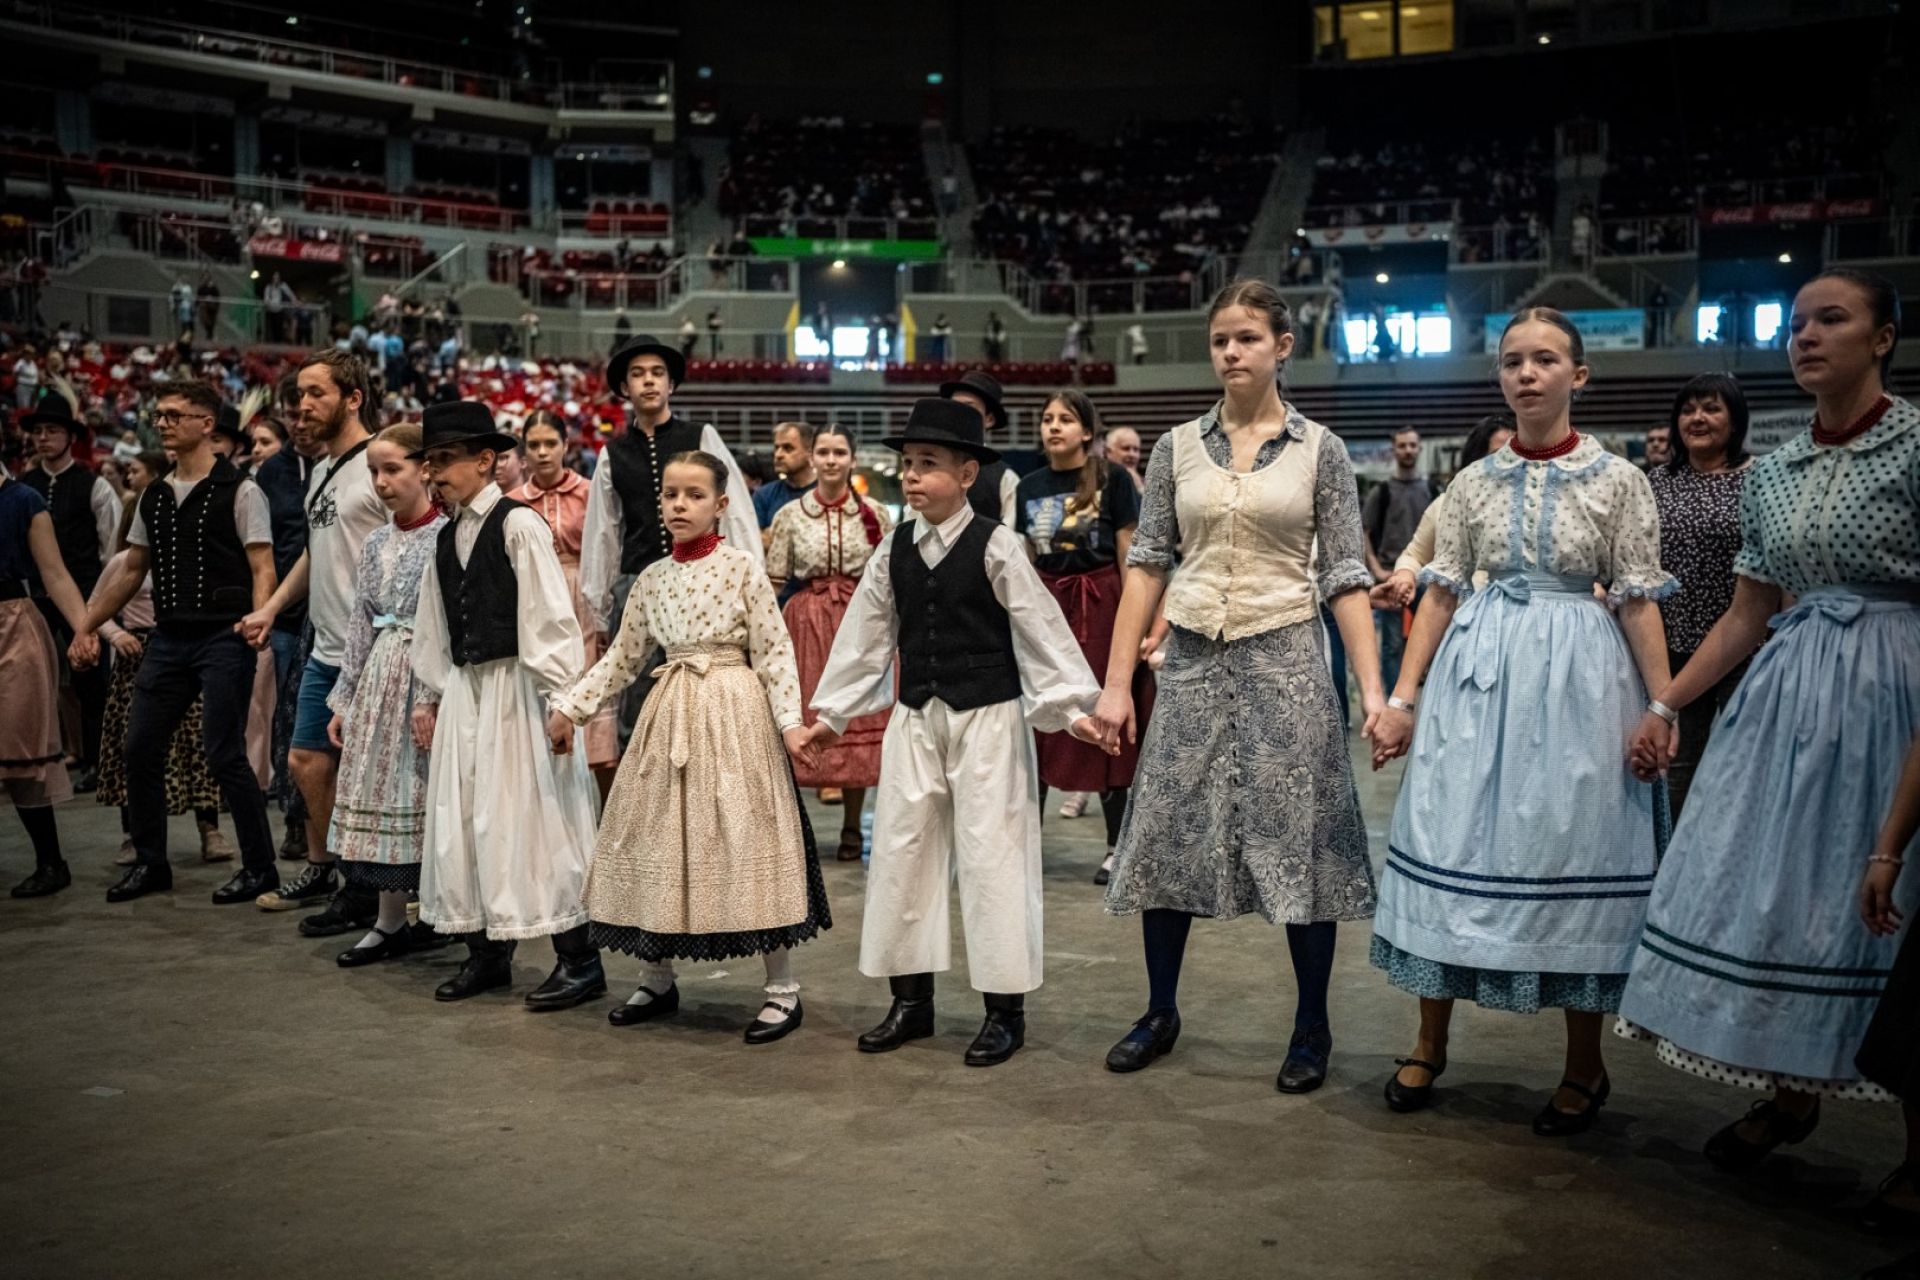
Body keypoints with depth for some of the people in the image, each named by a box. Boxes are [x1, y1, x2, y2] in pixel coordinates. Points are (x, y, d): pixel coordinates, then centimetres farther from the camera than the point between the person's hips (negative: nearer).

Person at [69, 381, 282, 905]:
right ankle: (151, 864, 21)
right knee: (140, 748, 6)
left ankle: (260, 867, 7)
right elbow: (131, 571, 20)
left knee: (226, 755, -7)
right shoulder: (154, 496, 14)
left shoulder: (239, 492, -4)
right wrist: (87, 626, 17)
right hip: (168, 638, 7)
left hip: (223, 637, -7)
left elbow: (262, 568, -9)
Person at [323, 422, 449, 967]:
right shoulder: (376, 544, 12)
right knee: (381, 794, 8)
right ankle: (391, 920, 17)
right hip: (381, 677, 7)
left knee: (430, 794, -3)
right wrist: (344, 698, 15)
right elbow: (361, 627, 16)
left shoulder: (448, 535, -8)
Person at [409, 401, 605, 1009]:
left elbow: (550, 617, -15)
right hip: (464, 688, 8)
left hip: (516, 687, -8)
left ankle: (579, 960, 4)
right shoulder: (446, 537, 12)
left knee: (529, 820, -5)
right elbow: (432, 627, 18)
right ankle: (486, 953, 21)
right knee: (460, 819, 9)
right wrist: (427, 697, 17)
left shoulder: (518, 525, -11)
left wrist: (560, 698, -19)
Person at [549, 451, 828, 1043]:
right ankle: (658, 978, 25)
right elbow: (622, 657, 14)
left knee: (742, 839, -4)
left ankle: (782, 989, 6)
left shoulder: (740, 566, -5)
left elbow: (774, 650, -7)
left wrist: (789, 720, -15)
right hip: (670, 714, 5)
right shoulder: (652, 578, 8)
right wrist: (570, 706, 9)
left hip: (734, 714, -5)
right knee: (661, 839, 9)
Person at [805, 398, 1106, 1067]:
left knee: (991, 854, -2)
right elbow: (866, 635, 12)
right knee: (902, 849, 7)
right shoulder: (892, 551, 6)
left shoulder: (996, 546, -8)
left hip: (989, 716, -5)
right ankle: (911, 1000, 21)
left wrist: (1072, 705, -11)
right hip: (916, 717, 5)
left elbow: (1040, 629, -7)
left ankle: (1005, 1010, 10)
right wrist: (831, 712, 15)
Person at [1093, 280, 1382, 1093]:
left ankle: (1312, 1027, 20)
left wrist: (1374, 690, -8)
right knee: (1170, 834, 7)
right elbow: (1146, 564, 4)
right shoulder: (1178, 448, 5)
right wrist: (1116, 682, -1)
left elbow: (1345, 578, -1)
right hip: (1194, 660, 2)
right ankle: (1160, 1012, 25)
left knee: (1296, 840, 2)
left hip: (1284, 660, -2)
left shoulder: (1319, 451, 1)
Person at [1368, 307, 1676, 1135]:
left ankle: (1584, 1067, 19)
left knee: (1572, 852, 2)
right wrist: (1401, 699, 1)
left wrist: (1664, 710, -7)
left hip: (1576, 675, -2)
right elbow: (1441, 594, 6)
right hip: (1477, 671, 2)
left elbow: (1638, 602, -2)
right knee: (1455, 846, 4)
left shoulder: (1617, 482, 0)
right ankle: (1429, 1044, 20)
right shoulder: (1475, 482, 6)